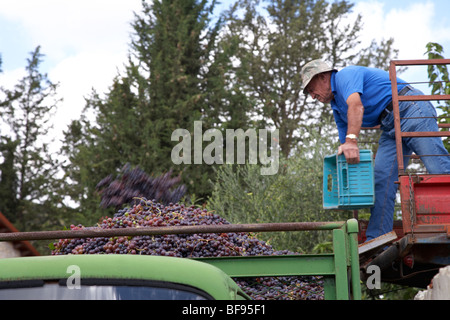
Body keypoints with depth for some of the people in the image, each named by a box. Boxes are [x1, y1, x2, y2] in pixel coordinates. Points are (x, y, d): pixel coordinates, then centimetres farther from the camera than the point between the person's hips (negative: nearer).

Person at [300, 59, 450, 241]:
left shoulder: (345, 75, -5)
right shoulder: (337, 107, 22)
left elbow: (356, 106, -25)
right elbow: (345, 148, 21)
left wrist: (351, 141, -37)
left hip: (409, 109, -9)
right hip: (391, 130, 9)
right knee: (381, 180, -3)